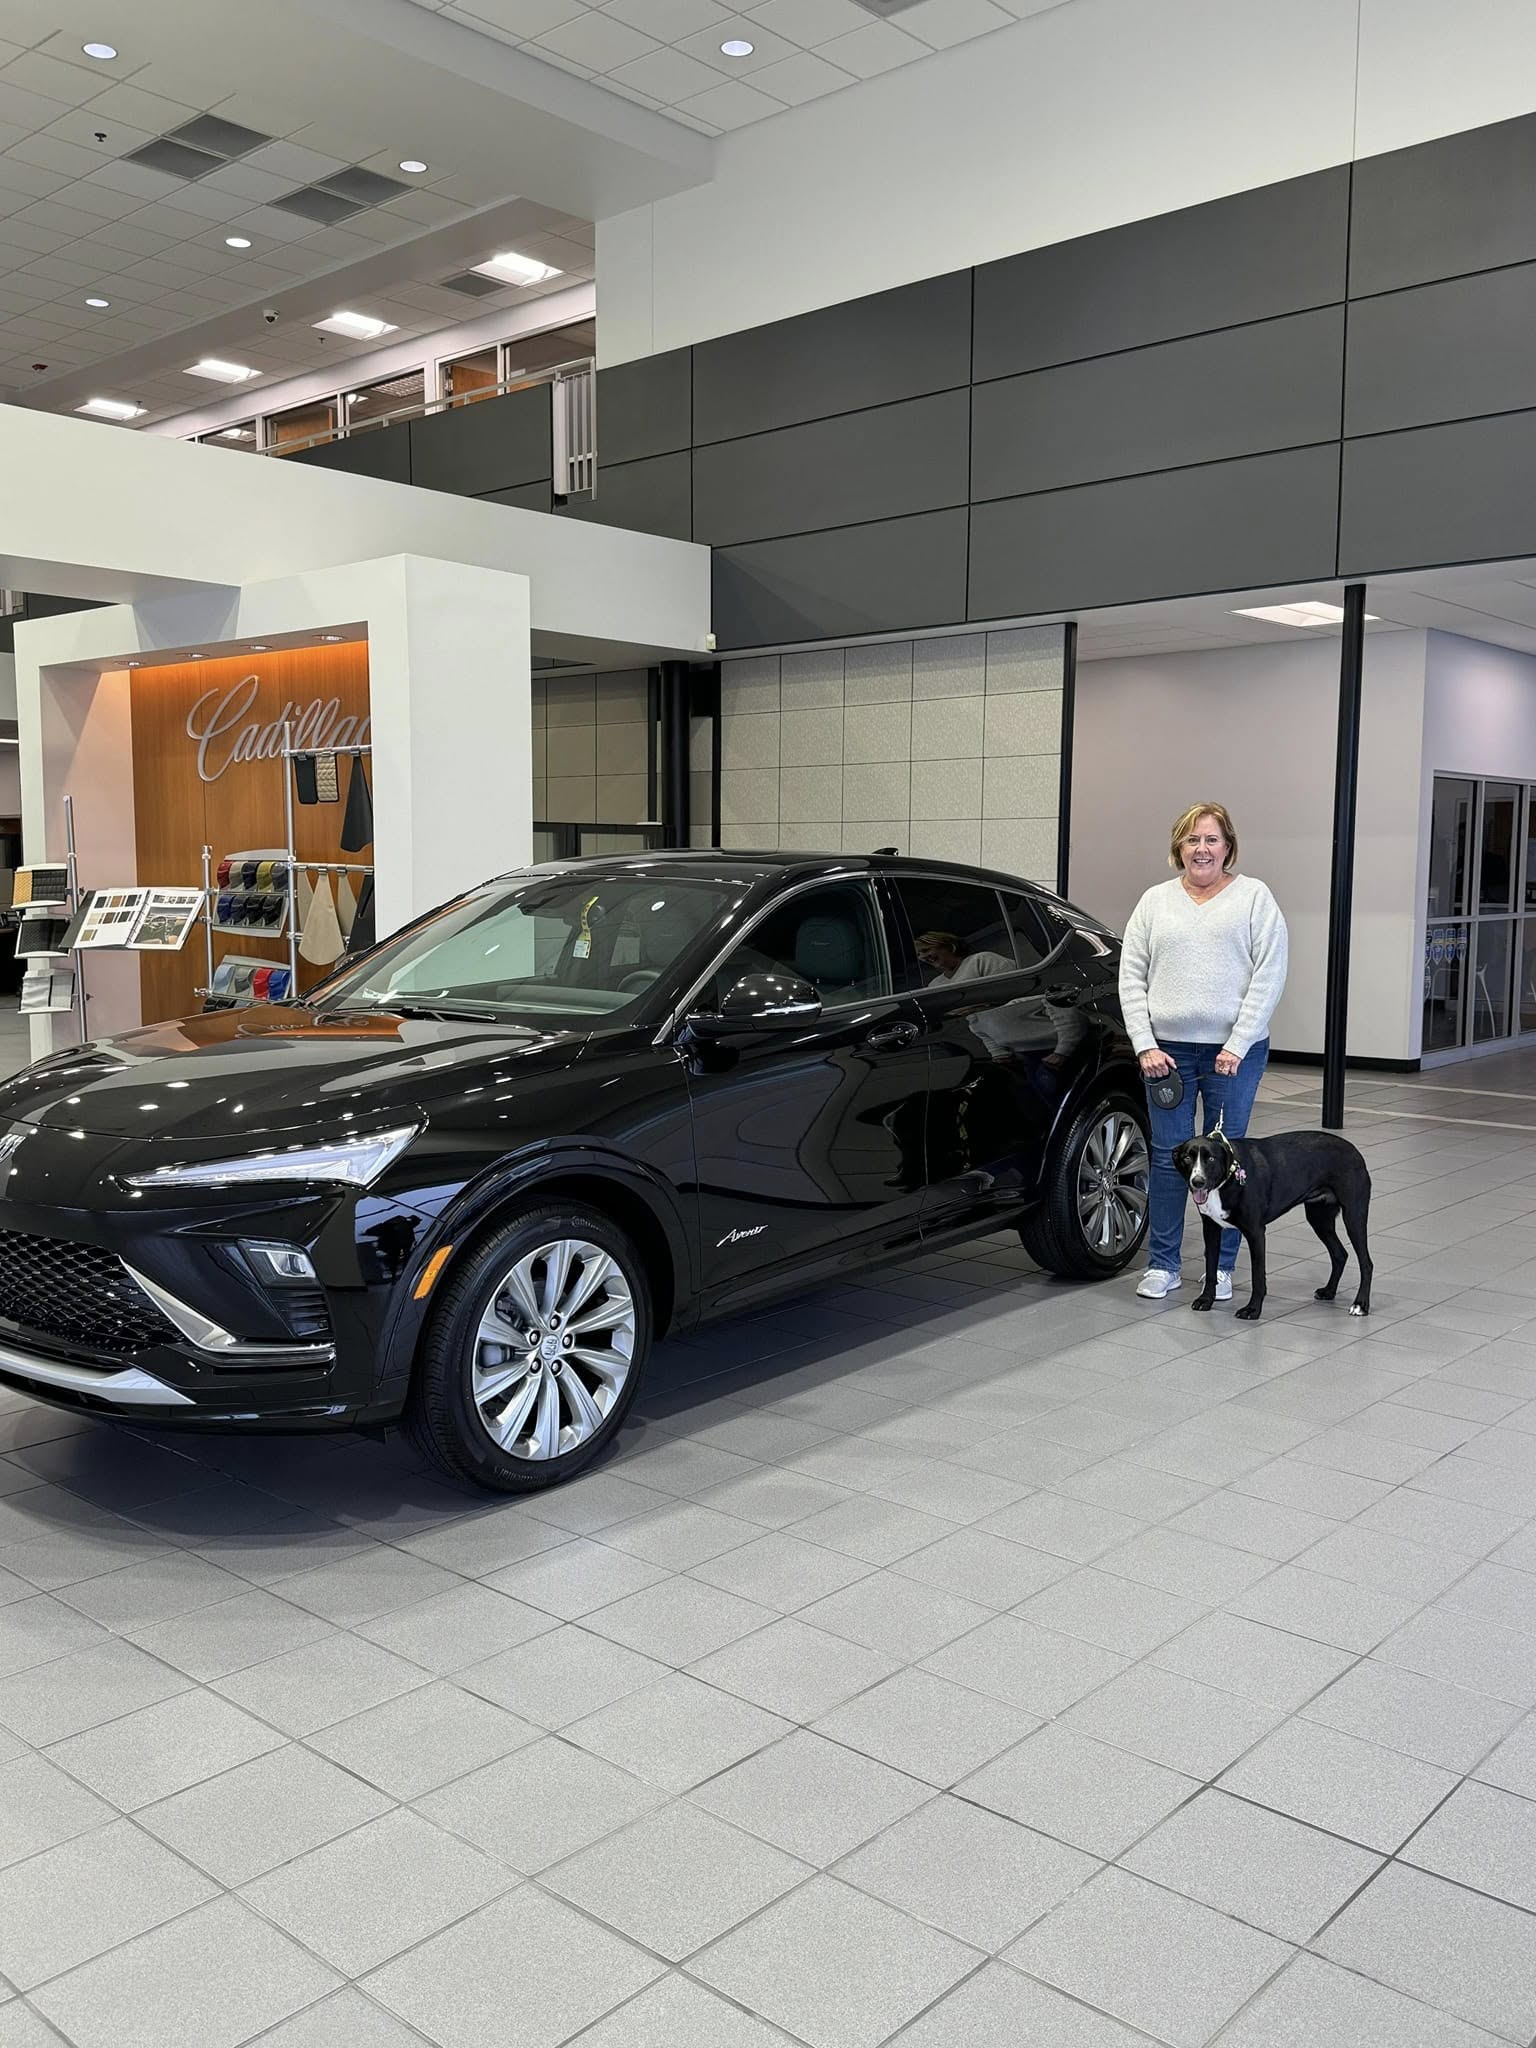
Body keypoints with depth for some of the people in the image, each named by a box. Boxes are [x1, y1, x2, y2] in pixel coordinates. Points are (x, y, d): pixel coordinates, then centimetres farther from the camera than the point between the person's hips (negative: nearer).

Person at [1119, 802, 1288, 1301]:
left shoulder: (1253, 897, 1)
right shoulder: (1155, 901, 9)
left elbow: (1269, 976, -5)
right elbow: (1131, 977, 6)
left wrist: (1237, 1045, -11)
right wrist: (1145, 1045, -4)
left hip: (1233, 1049, -2)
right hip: (1167, 1048, 2)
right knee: (1168, 1155, 5)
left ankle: (1222, 1266, 16)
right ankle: (1162, 1264, 15)